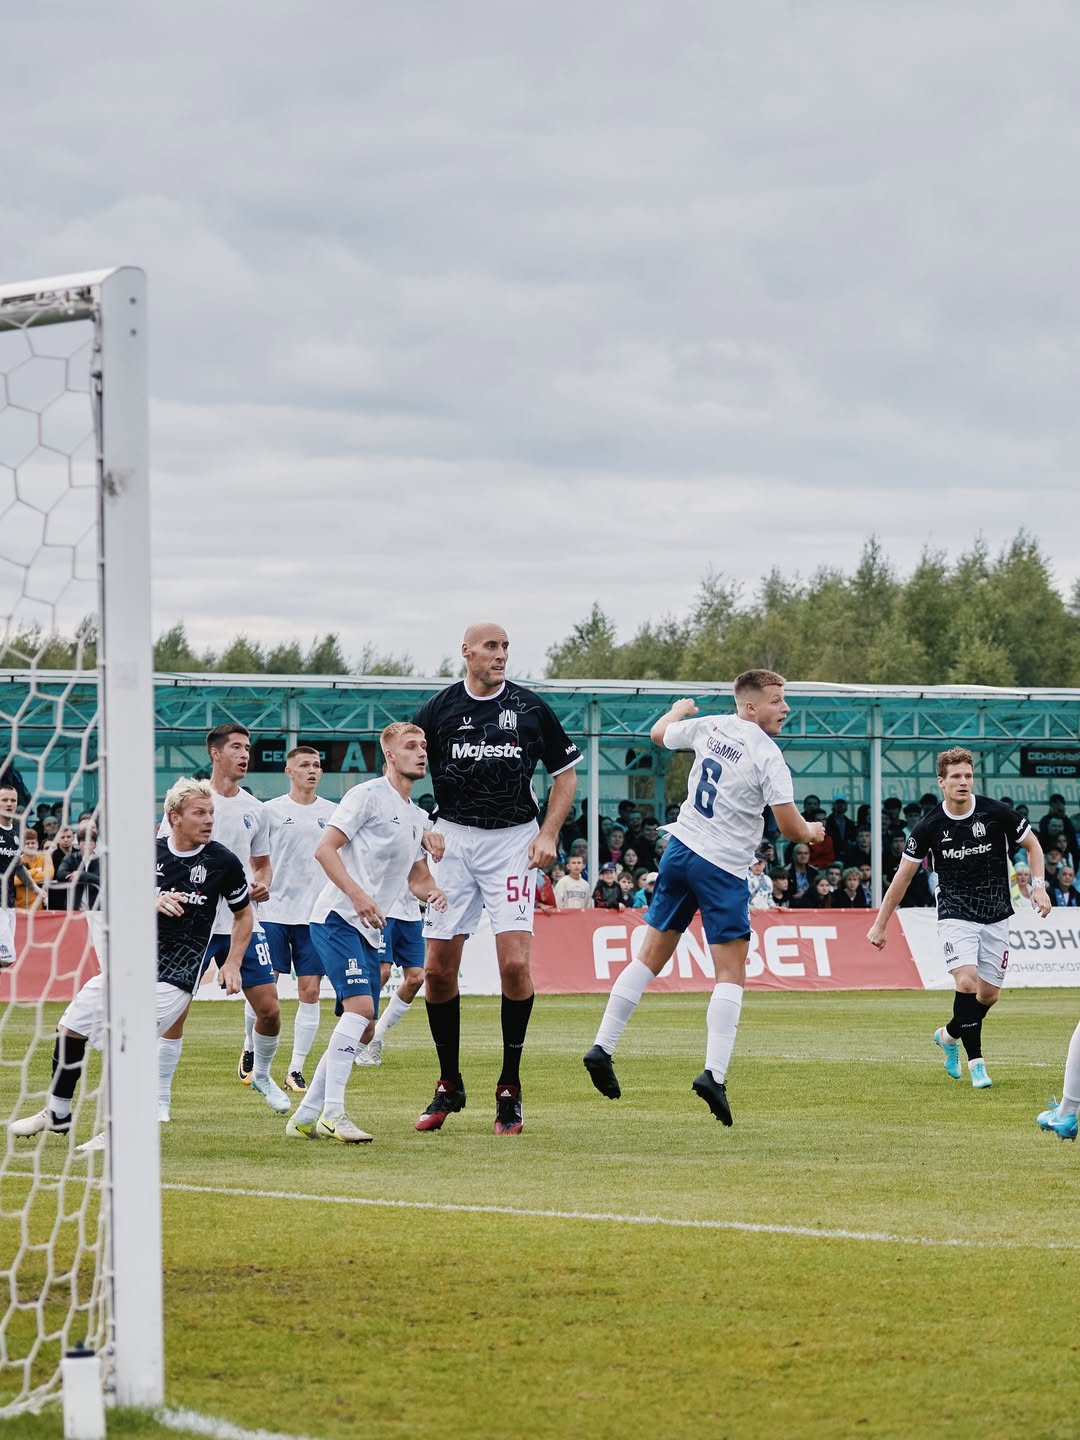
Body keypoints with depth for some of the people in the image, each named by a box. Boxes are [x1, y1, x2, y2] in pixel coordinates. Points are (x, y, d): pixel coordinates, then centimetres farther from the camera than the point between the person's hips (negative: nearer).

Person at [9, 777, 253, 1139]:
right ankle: (58, 1114, 29)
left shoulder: (223, 862, -5)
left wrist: (232, 963, -2)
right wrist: (154, 903, -14)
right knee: (70, 1028, 10)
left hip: (176, 975, -5)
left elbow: (243, 914, 8)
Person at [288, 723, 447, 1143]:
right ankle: (332, 1113, -22)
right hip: (337, 919, -9)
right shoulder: (368, 795, -7)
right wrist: (357, 895, -24)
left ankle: (305, 1117, 14)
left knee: (363, 1028, 7)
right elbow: (325, 848, -13)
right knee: (360, 1006, -22)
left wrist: (431, 892, 2)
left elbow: (416, 877, 25)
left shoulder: (418, 817, 17)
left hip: (370, 930, 9)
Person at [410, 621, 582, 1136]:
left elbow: (565, 773, 11)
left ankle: (510, 1089, -2)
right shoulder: (437, 709, 1)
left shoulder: (530, 708, 2)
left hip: (513, 839, -1)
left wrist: (548, 834, -1)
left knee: (514, 962, -14)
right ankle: (449, 1085, 16)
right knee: (438, 968, 0)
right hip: (452, 838, 1)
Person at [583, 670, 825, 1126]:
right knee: (731, 975, -3)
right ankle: (714, 1074, -16)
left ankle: (602, 1049, 12)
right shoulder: (767, 755, -14)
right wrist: (812, 832, 9)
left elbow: (659, 734, 24)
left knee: (650, 957, 14)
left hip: (681, 848, 6)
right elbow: (790, 826, -14)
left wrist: (679, 710, 45)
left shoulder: (710, 726, 4)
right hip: (724, 867, -6)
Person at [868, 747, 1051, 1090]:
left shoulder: (996, 813, -9)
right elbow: (903, 875, 2)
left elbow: (1032, 844, 7)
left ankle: (949, 1035, 32)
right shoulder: (930, 827, -8)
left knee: (989, 994, 4)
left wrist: (1038, 885, -9)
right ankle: (976, 1061, -12)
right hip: (956, 915, -2)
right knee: (967, 982, -23)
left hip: (996, 916, 2)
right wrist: (880, 924, 4)